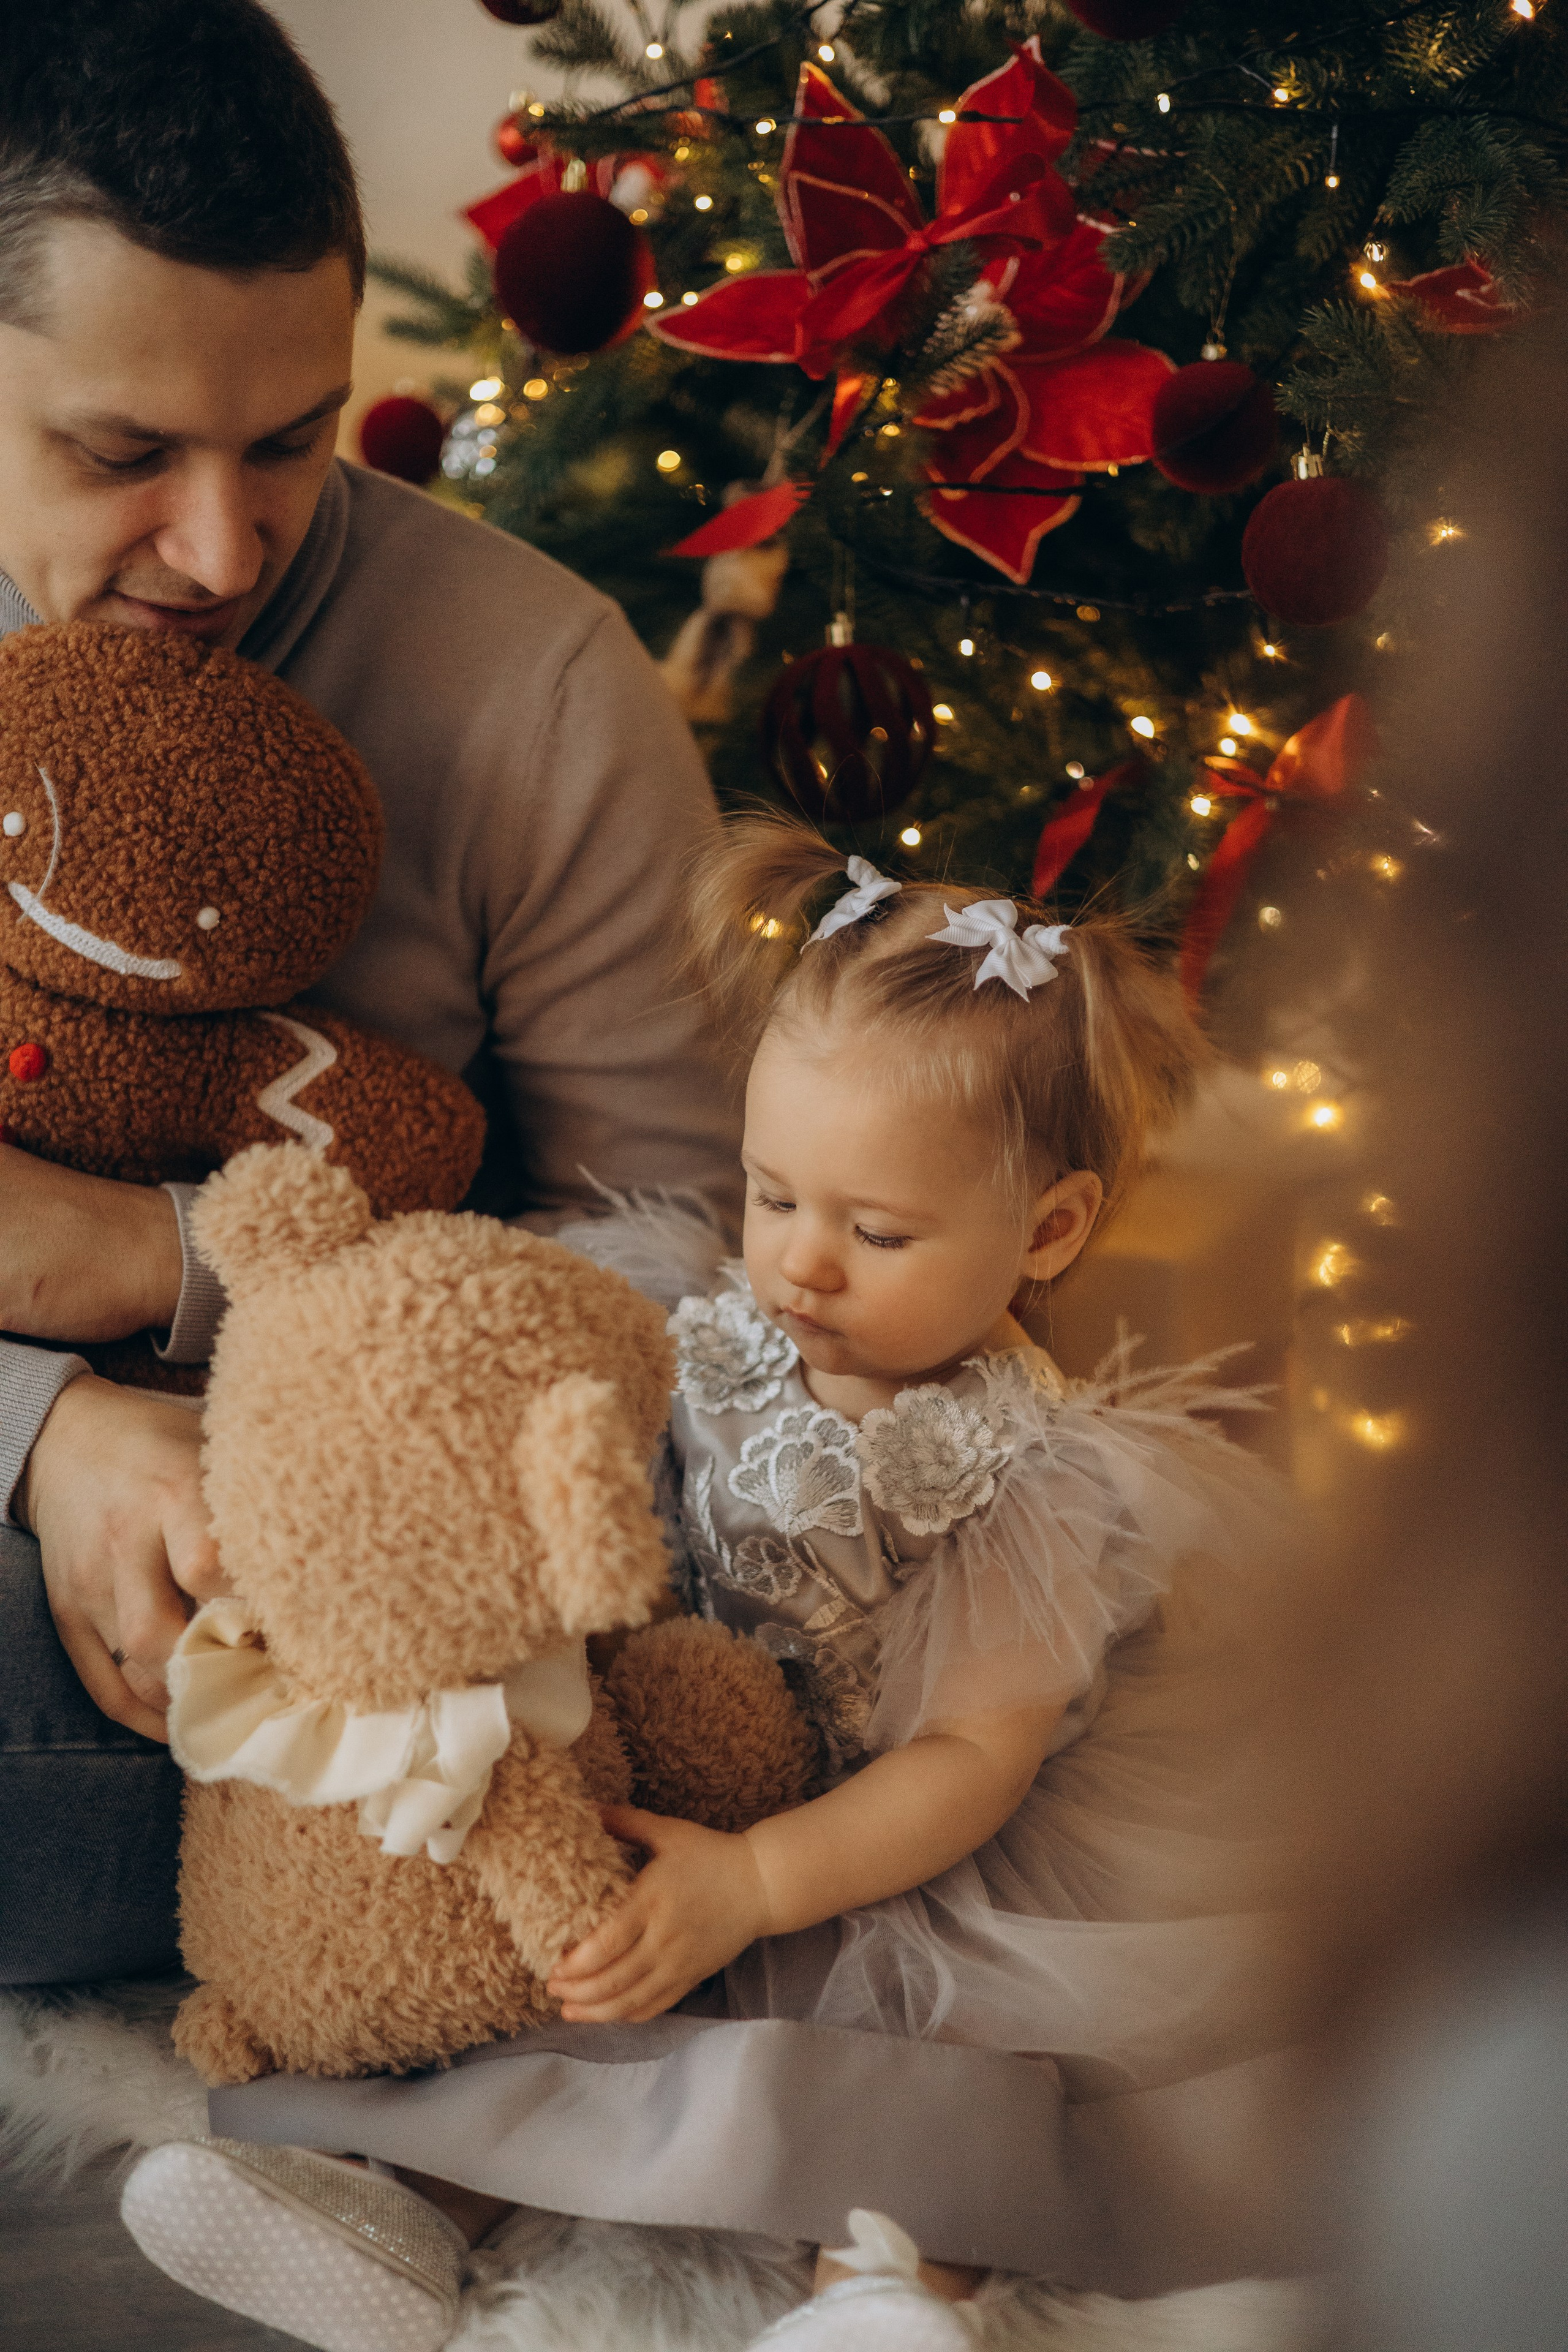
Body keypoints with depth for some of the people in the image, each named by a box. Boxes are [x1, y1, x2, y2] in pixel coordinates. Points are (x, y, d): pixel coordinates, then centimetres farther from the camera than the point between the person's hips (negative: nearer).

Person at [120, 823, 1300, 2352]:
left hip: (901, 1860, -6)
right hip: (680, 1815, 6)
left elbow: (974, 1755, -19)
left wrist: (752, 1884, -33)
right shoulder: (708, 1362, 3)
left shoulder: (1037, 1478, -14)